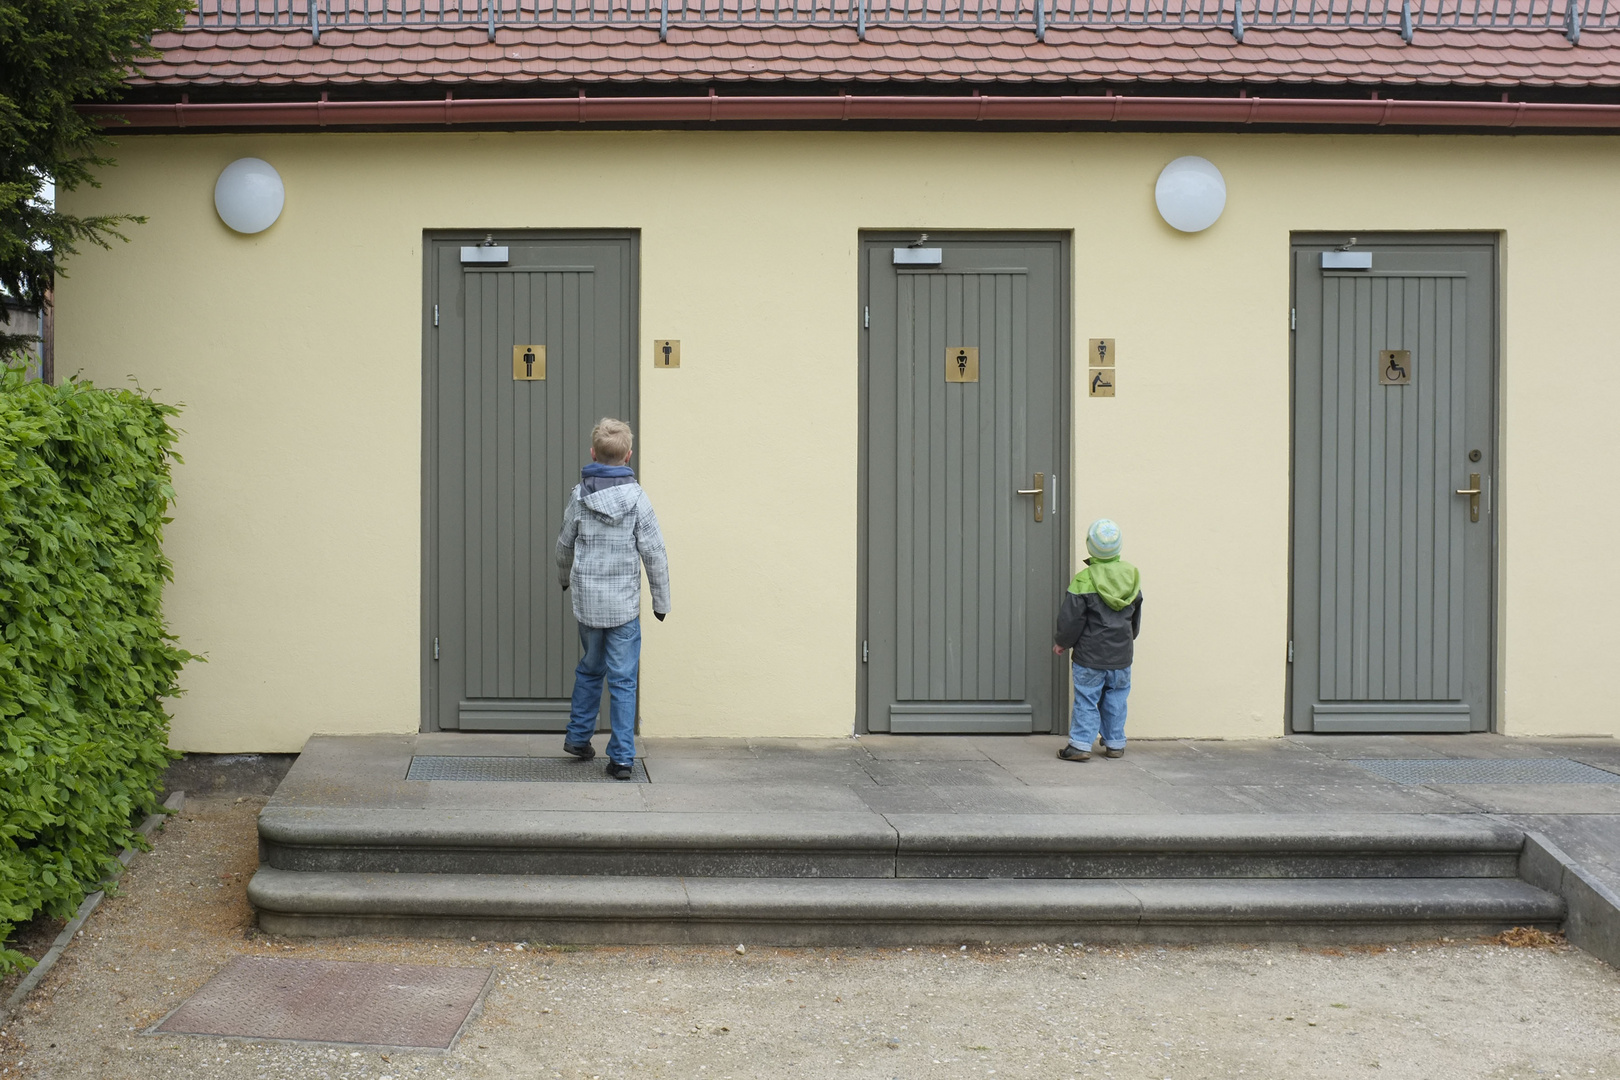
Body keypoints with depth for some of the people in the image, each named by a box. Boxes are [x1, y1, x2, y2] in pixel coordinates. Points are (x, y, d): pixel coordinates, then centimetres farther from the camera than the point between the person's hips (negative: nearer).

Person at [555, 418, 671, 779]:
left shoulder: (579, 496, -3)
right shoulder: (636, 498, -9)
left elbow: (565, 545, 10)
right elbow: (654, 553, -7)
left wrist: (564, 578, 31)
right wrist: (661, 600, 3)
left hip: (587, 600, 3)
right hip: (624, 604, -2)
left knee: (590, 668, 23)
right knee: (623, 680, 2)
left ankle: (578, 736, 31)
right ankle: (622, 758, 3)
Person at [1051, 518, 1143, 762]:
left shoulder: (1084, 580, -16)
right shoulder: (1132, 575, 1)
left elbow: (1071, 619, -11)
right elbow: (1136, 616, 14)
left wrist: (1061, 642, 5)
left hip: (1090, 654, -4)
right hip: (1121, 653, 4)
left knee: (1086, 699, 2)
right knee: (1116, 699, 14)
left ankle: (1080, 745, 0)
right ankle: (1115, 744, 20)